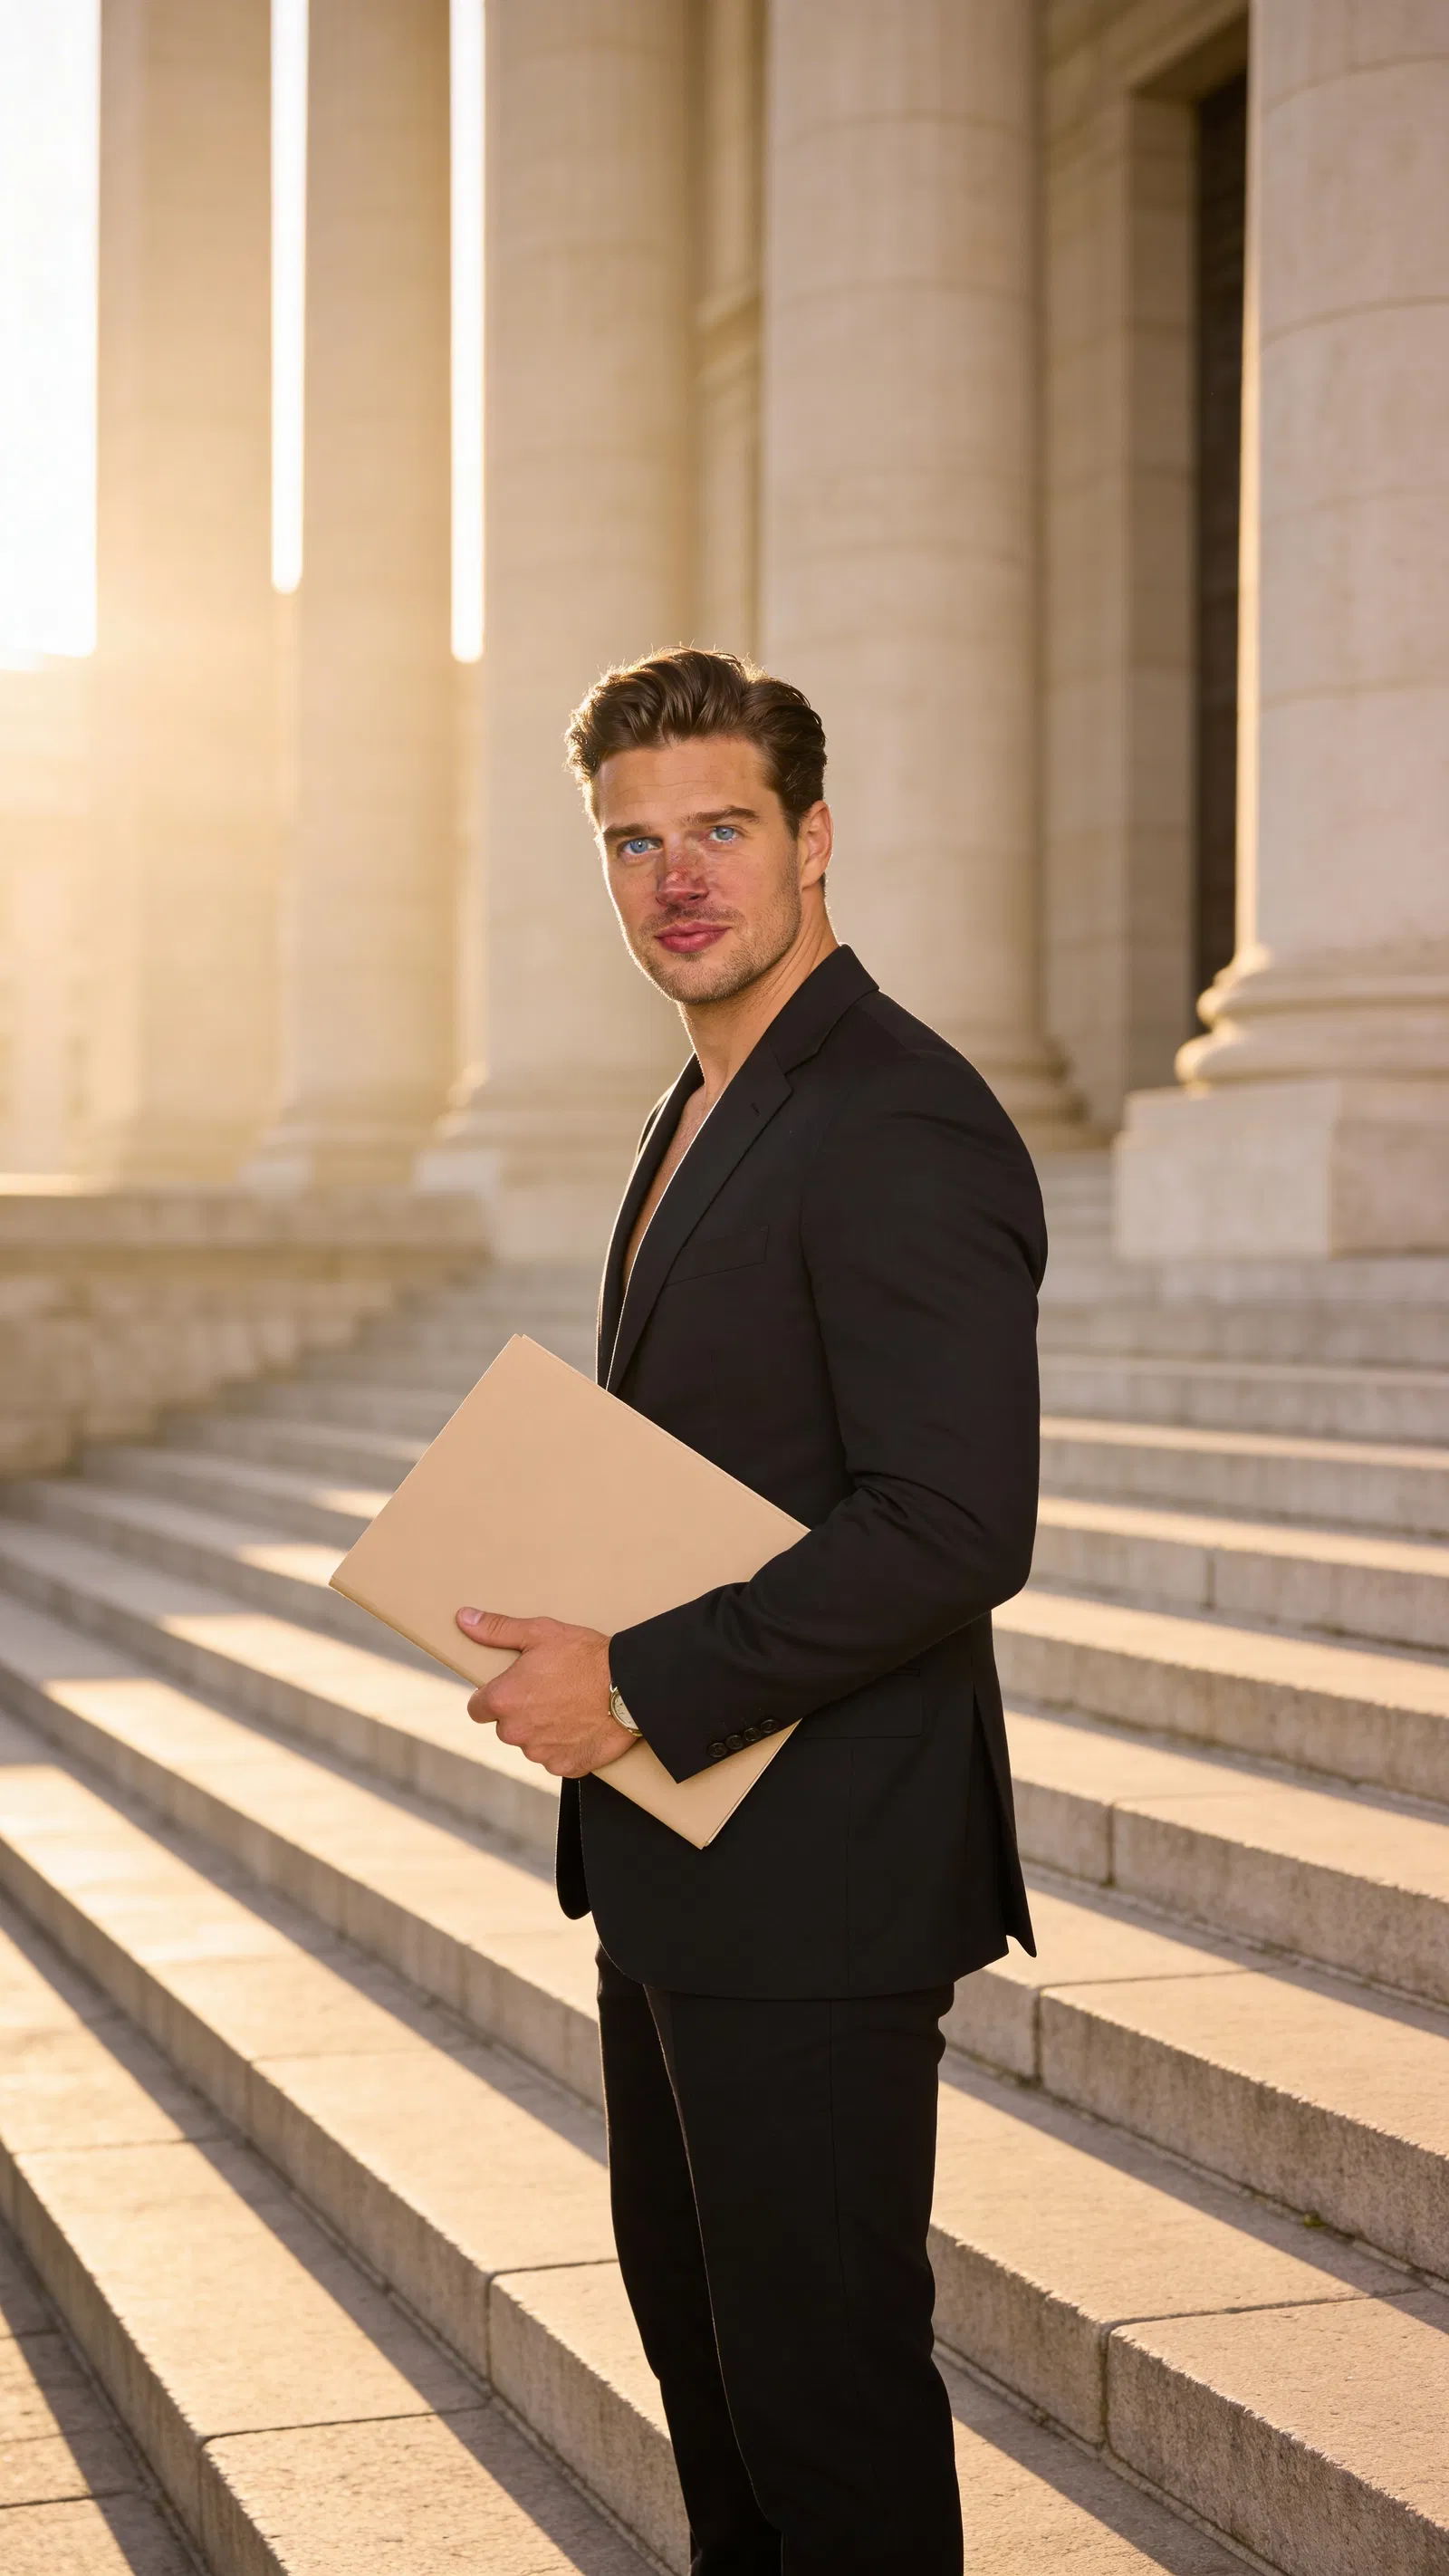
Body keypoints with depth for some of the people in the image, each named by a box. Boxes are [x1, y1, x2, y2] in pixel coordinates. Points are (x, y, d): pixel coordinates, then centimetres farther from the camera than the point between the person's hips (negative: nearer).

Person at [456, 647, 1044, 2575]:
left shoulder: (899, 1127, -19)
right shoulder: (709, 1113, 13)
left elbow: (958, 1527, -27)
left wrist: (641, 1687, -22)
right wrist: (565, 1619, 4)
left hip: (812, 1880, -10)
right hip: (672, 1854, 10)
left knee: (818, 2370, 1)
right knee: (689, 2309, 22)